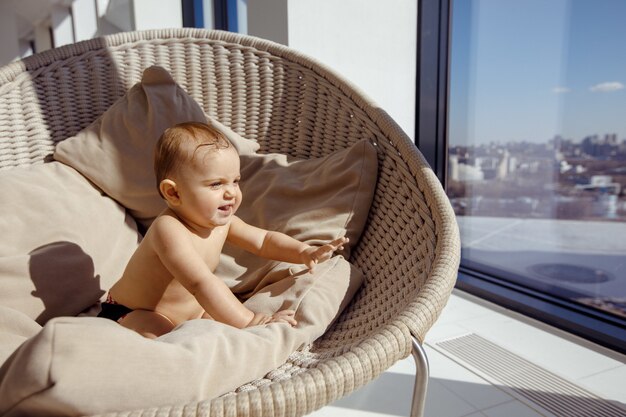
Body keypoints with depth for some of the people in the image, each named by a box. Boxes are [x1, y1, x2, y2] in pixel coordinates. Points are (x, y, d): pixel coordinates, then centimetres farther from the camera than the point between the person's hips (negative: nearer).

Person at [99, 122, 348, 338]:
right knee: (156, 333, -36)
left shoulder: (221, 221, -10)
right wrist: (247, 322, -45)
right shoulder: (168, 230, -35)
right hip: (133, 315, -8)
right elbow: (202, 284, -43)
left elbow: (263, 240, -2)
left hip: (190, 310, 8)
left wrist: (302, 251, -19)